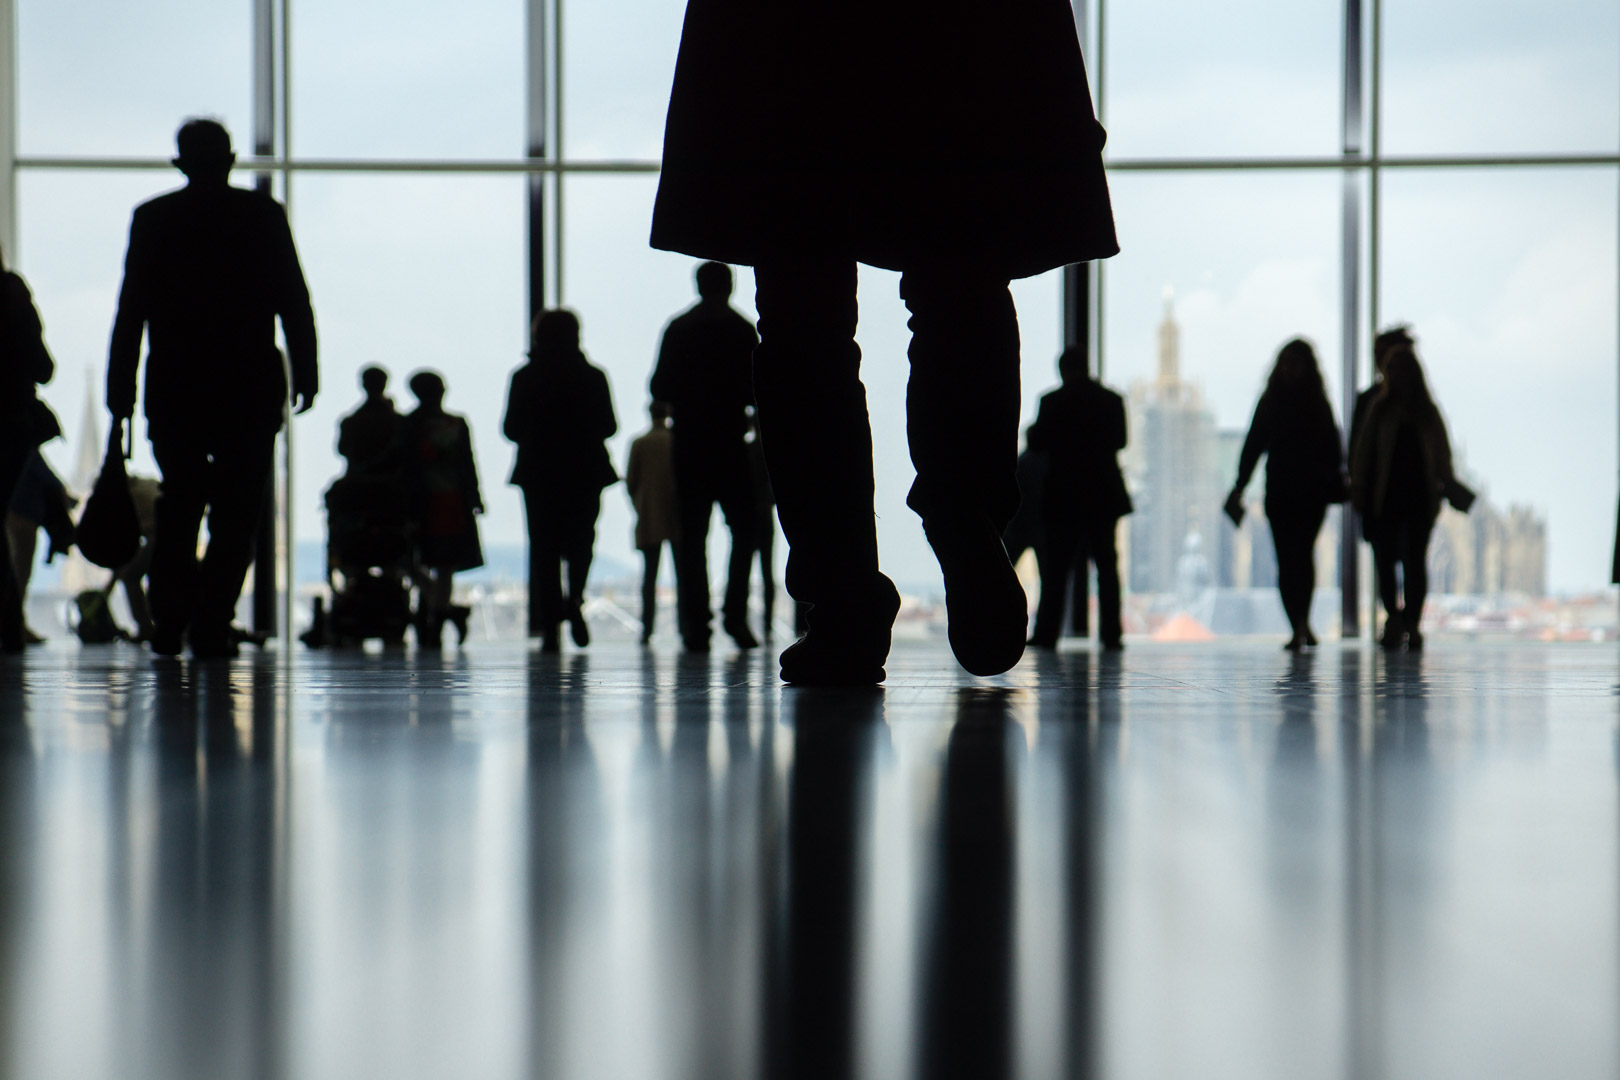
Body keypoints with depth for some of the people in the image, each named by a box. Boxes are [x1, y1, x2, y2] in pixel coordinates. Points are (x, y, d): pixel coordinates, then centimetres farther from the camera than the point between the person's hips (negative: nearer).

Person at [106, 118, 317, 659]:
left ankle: (169, 623, 11)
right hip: (251, 389, -1)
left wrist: (120, 391, 3)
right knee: (236, 512, 3)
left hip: (174, 390, 2)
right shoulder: (264, 214, 0)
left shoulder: (152, 218, 2)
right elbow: (294, 303, -2)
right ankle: (211, 628, -4)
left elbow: (130, 310, 0)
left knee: (178, 505, 15)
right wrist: (306, 375, 3)